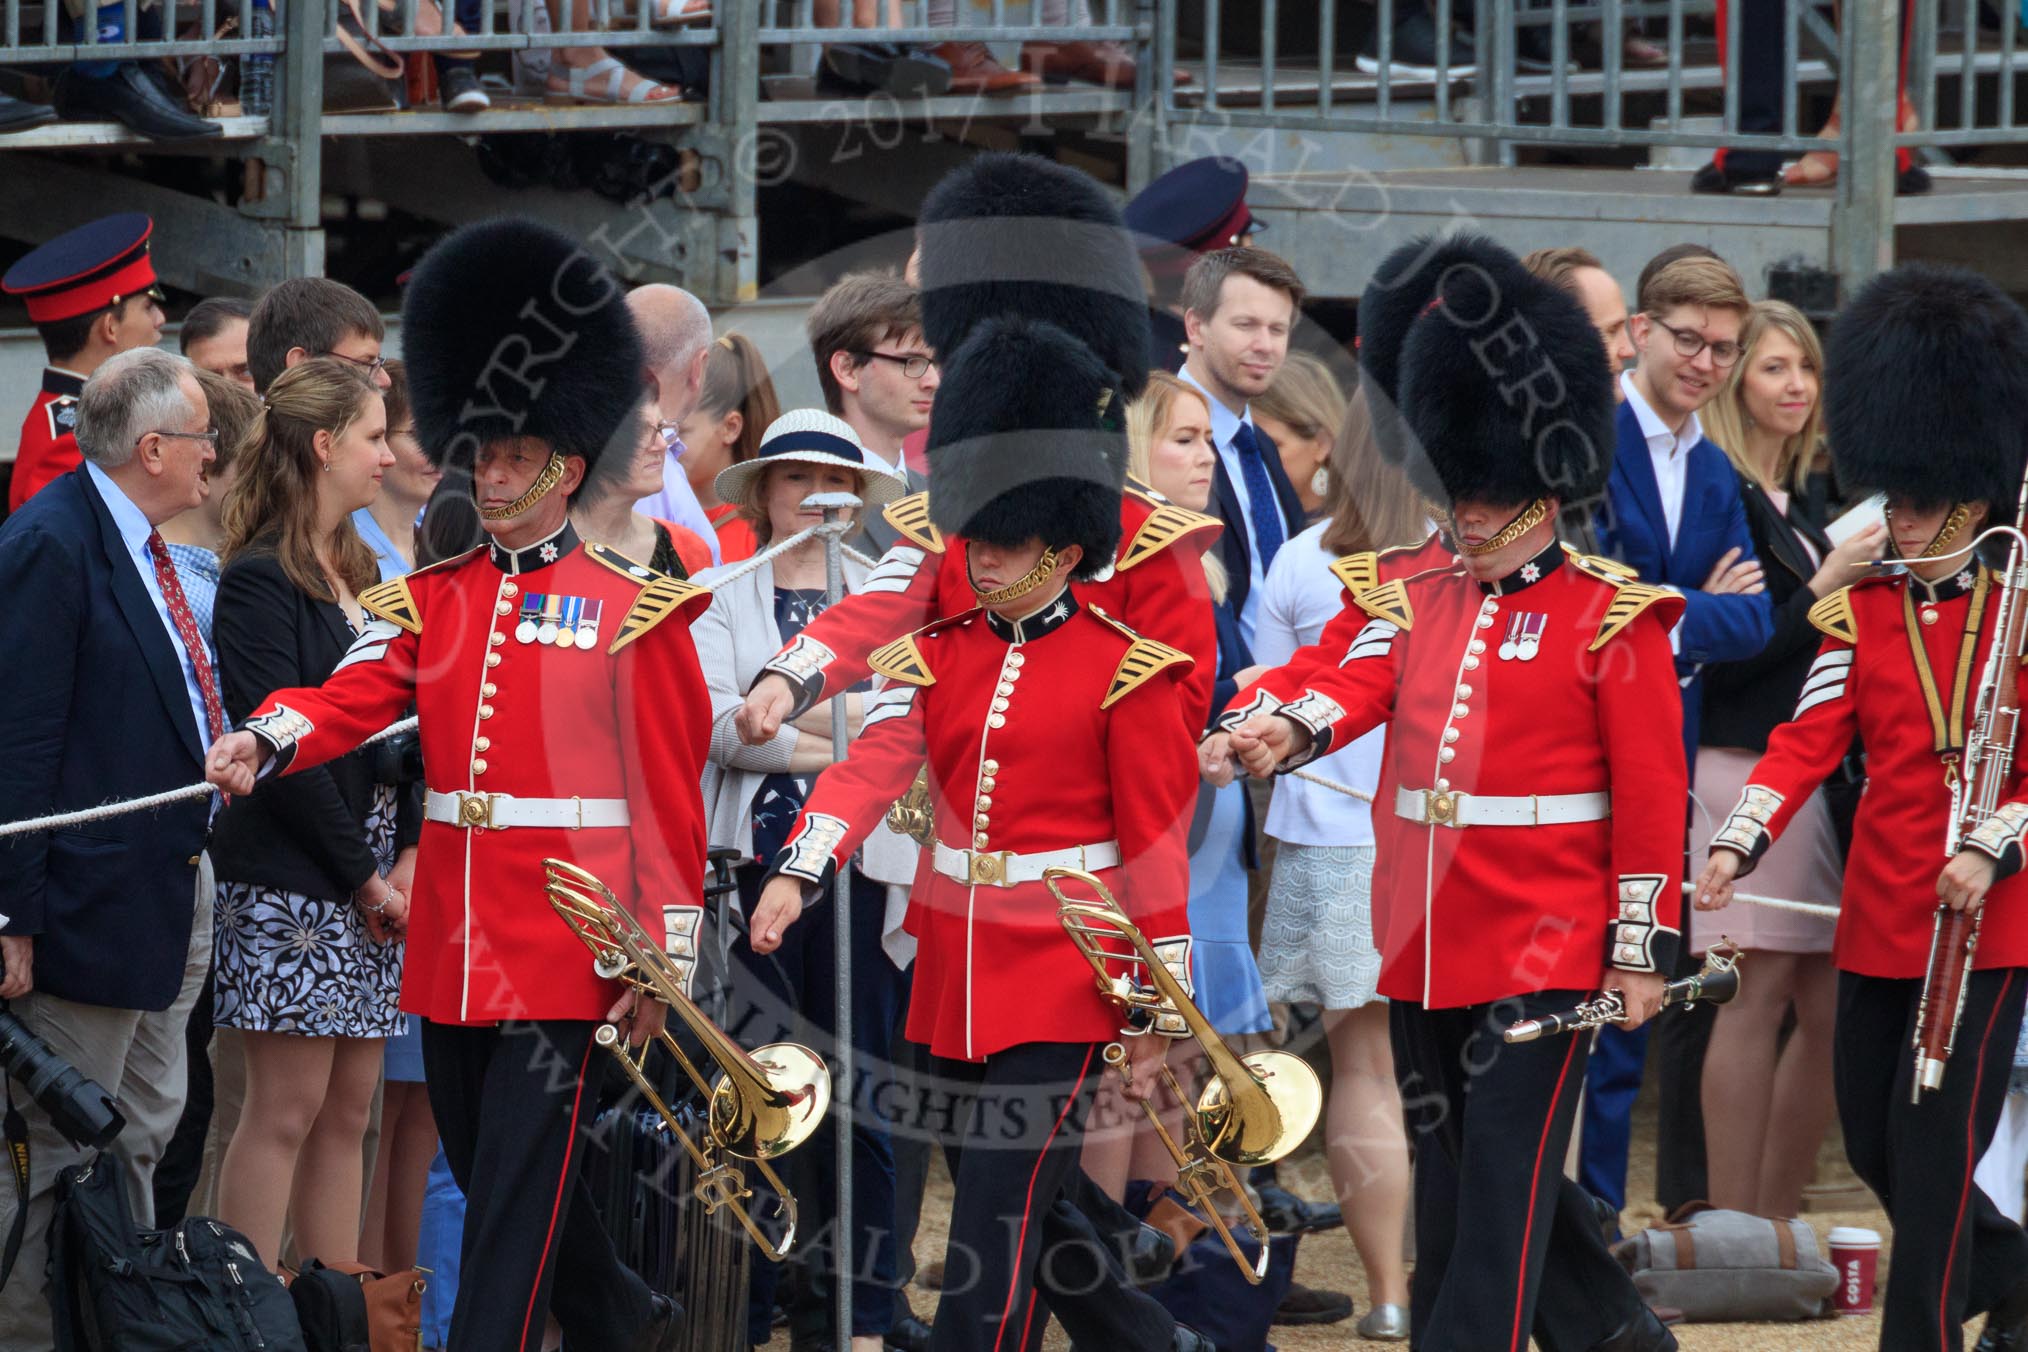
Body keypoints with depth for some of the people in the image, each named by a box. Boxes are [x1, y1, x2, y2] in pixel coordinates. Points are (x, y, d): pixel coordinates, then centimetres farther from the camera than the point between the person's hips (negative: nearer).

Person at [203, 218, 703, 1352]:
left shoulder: (634, 608, -2)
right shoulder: (433, 598, 11)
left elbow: (672, 792, -2)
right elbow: (358, 692, -6)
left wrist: (664, 958, -5)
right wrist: (262, 745, -27)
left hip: (566, 951, -6)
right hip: (451, 949, 6)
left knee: (518, 1190, -8)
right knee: (491, 1170, 16)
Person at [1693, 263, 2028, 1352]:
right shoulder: (1863, 607, 5)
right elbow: (1809, 737, -2)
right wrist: (1739, 845, -15)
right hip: (1878, 913, 5)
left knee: (1935, 1142, -8)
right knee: (1874, 1143, 12)